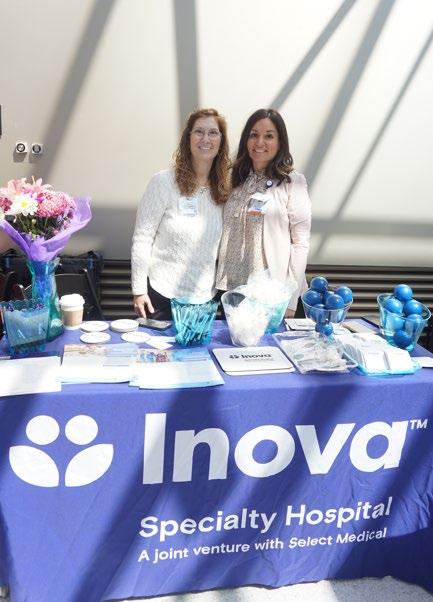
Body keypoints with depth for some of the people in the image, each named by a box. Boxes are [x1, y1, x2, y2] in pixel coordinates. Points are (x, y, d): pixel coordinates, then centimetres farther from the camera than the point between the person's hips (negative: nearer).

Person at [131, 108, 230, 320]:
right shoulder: (164, 181, -9)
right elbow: (142, 239, -8)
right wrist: (139, 290, -10)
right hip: (162, 295, -3)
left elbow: (224, 246, 10)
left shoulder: (223, 189, 4)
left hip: (204, 298, 4)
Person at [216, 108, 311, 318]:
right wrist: (222, 287, 6)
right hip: (234, 291, 4)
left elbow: (300, 243, -7)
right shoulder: (238, 181, 11)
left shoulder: (292, 181, -3)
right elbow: (227, 238, 12)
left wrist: (290, 302, -12)